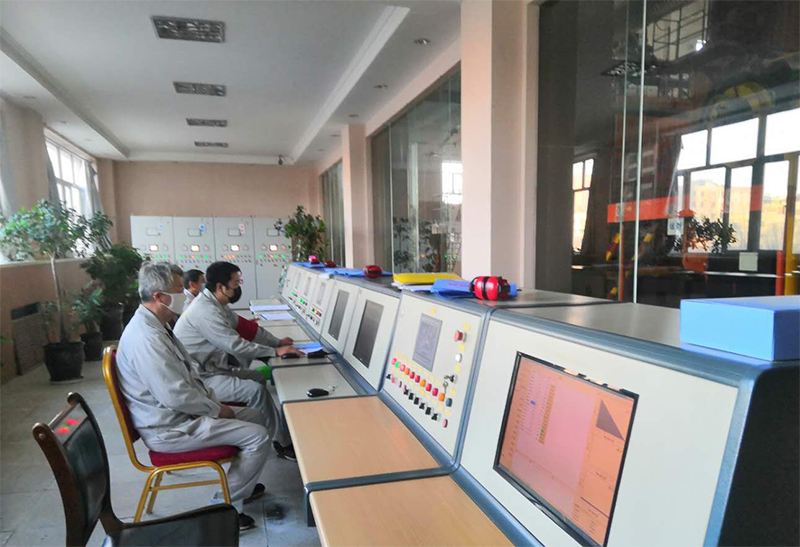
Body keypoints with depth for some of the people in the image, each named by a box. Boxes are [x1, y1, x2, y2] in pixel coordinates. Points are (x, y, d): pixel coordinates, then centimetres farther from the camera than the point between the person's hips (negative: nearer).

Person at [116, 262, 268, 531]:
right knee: (258, 436, -14)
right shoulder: (146, 338, -28)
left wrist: (214, 401, 5)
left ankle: (240, 486, 27)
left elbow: (188, 374, 14)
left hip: (181, 412, 10)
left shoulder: (157, 326, 6)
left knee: (255, 416, 13)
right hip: (170, 428, -10)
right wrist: (216, 410, -14)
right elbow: (175, 396, -29)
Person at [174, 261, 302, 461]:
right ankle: (284, 443, -6)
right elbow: (235, 345, -27)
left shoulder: (217, 304, 7)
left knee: (258, 377, 13)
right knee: (256, 390, -19)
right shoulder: (206, 311, -25)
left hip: (210, 367, 11)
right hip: (199, 377, -11)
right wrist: (275, 352, -20)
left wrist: (277, 342, 7)